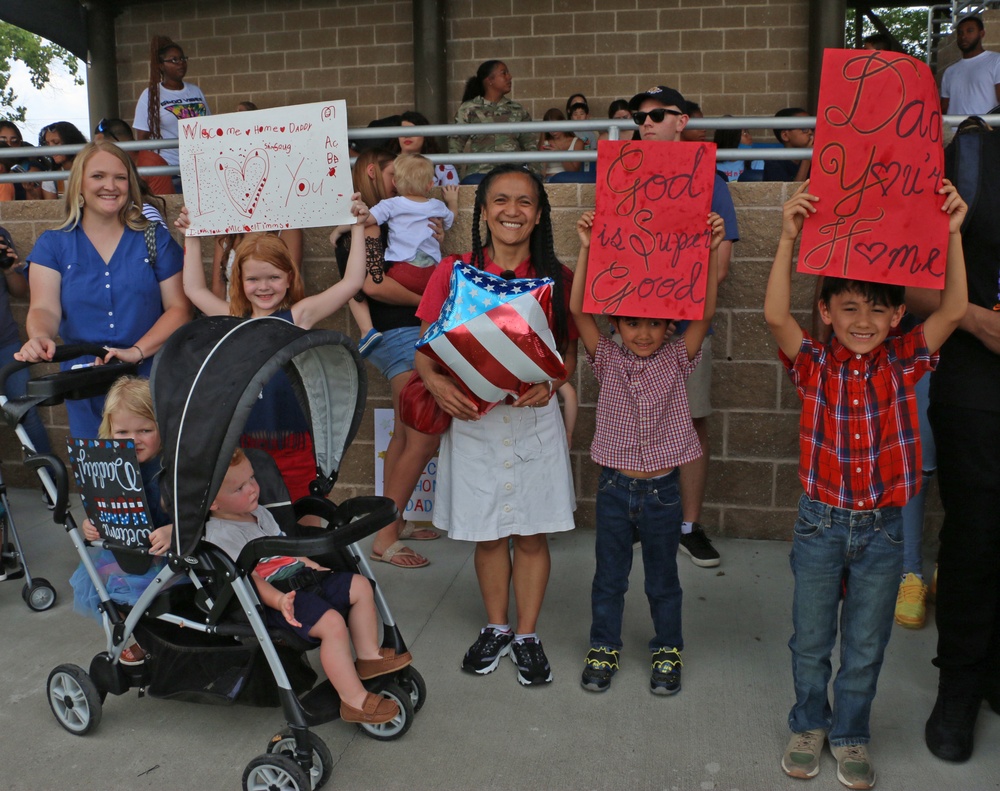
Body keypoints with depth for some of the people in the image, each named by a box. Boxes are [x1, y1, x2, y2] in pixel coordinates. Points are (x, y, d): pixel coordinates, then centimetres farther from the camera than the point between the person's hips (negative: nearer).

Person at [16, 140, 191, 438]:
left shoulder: (155, 239, 3)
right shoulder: (52, 245, 6)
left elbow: (179, 308, -4)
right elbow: (44, 309, -6)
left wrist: (137, 351, -19)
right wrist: (40, 337, -29)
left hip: (152, 382, -1)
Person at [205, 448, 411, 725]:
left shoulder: (258, 511, 17)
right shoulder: (221, 534, -14)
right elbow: (250, 578, -22)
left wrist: (317, 567, 21)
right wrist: (279, 600, -35)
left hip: (299, 577, 10)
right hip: (272, 596, -10)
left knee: (360, 586, 6)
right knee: (332, 622, -27)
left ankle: (368, 655, 18)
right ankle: (354, 701, -19)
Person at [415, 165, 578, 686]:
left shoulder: (556, 277, 0)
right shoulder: (453, 273, -2)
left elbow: (570, 350, 5)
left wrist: (550, 382, -16)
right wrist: (437, 383, -20)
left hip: (535, 421, 0)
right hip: (473, 418, 0)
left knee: (532, 535, 8)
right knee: (488, 535, 12)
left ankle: (526, 635, 27)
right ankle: (496, 628, 32)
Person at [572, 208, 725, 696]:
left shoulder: (677, 361, -2)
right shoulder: (607, 361, -3)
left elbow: (706, 314, -14)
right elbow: (578, 310, -14)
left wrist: (711, 253, -24)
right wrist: (587, 251, -22)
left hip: (662, 490, 0)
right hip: (615, 486, 0)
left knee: (663, 579, 15)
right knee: (609, 576, 14)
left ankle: (667, 650, 33)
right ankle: (604, 647, 31)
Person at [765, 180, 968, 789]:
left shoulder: (903, 363, -4)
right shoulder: (814, 364, -8)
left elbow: (954, 311, -15)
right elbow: (776, 315, -24)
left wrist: (950, 233, -20)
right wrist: (789, 237, -30)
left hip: (882, 527, 1)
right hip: (821, 521, -1)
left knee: (866, 646, 15)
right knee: (811, 639, 15)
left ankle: (850, 734, 36)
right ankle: (810, 724, 37)